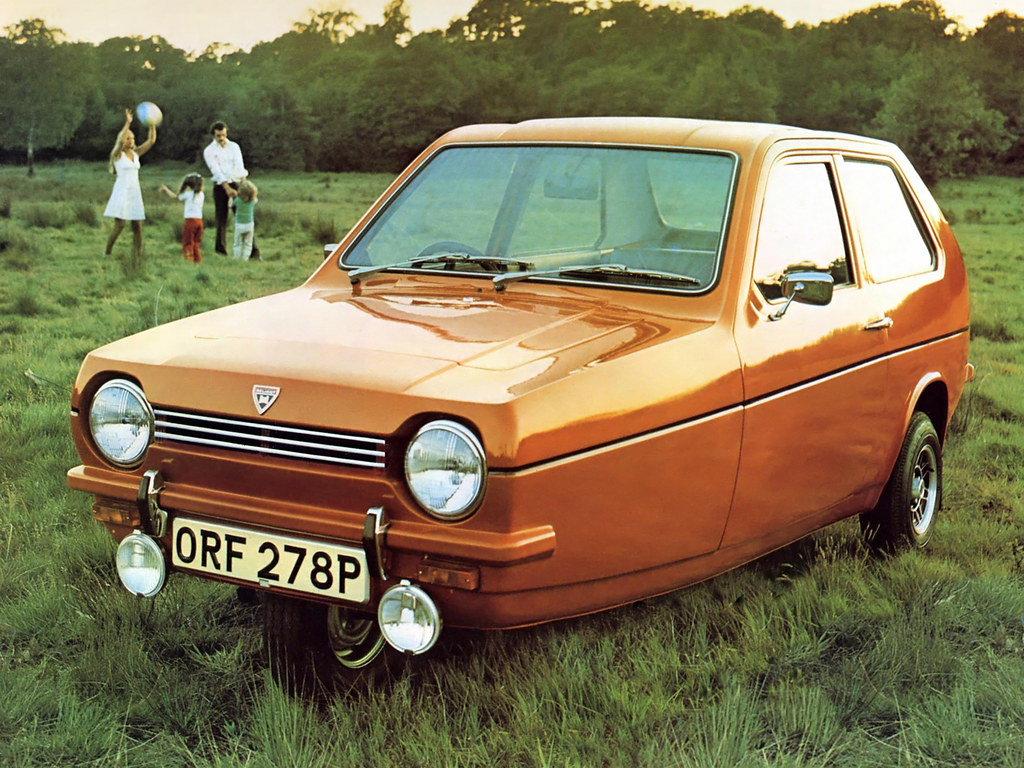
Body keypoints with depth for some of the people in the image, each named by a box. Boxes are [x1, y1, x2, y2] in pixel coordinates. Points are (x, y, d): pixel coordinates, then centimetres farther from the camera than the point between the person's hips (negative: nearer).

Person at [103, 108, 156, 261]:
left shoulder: (136, 153, 13)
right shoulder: (117, 154, -2)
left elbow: (151, 140, 7)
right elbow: (121, 141, -22)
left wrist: (152, 125, -6)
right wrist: (128, 123, -26)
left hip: (135, 192, 5)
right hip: (122, 191, -5)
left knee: (137, 226, 0)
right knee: (120, 224, -10)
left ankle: (137, 257, 3)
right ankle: (107, 252, 5)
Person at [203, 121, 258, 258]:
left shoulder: (234, 147, 8)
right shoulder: (209, 151, 1)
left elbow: (239, 166, -6)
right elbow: (216, 171, -11)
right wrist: (228, 189, -23)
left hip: (235, 183, 1)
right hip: (220, 186, -1)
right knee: (221, 220, -1)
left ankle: (254, 251, -7)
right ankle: (221, 250, 7)